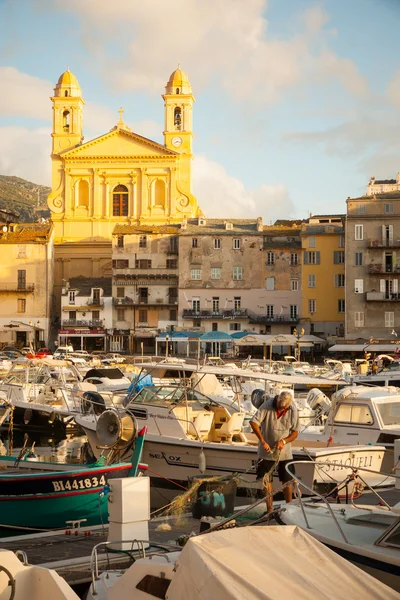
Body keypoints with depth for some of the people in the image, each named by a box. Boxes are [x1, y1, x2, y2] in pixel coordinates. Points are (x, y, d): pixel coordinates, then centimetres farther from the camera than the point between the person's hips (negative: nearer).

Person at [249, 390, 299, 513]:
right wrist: (263, 441, -25)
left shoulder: (293, 410, -11)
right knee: (267, 480, 3)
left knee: (287, 480, 6)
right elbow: (253, 422, -20)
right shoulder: (268, 405, -17)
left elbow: (295, 432, -2)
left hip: (284, 451, 1)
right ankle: (269, 509, 10)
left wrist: (284, 441, -20)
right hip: (267, 450, -1)